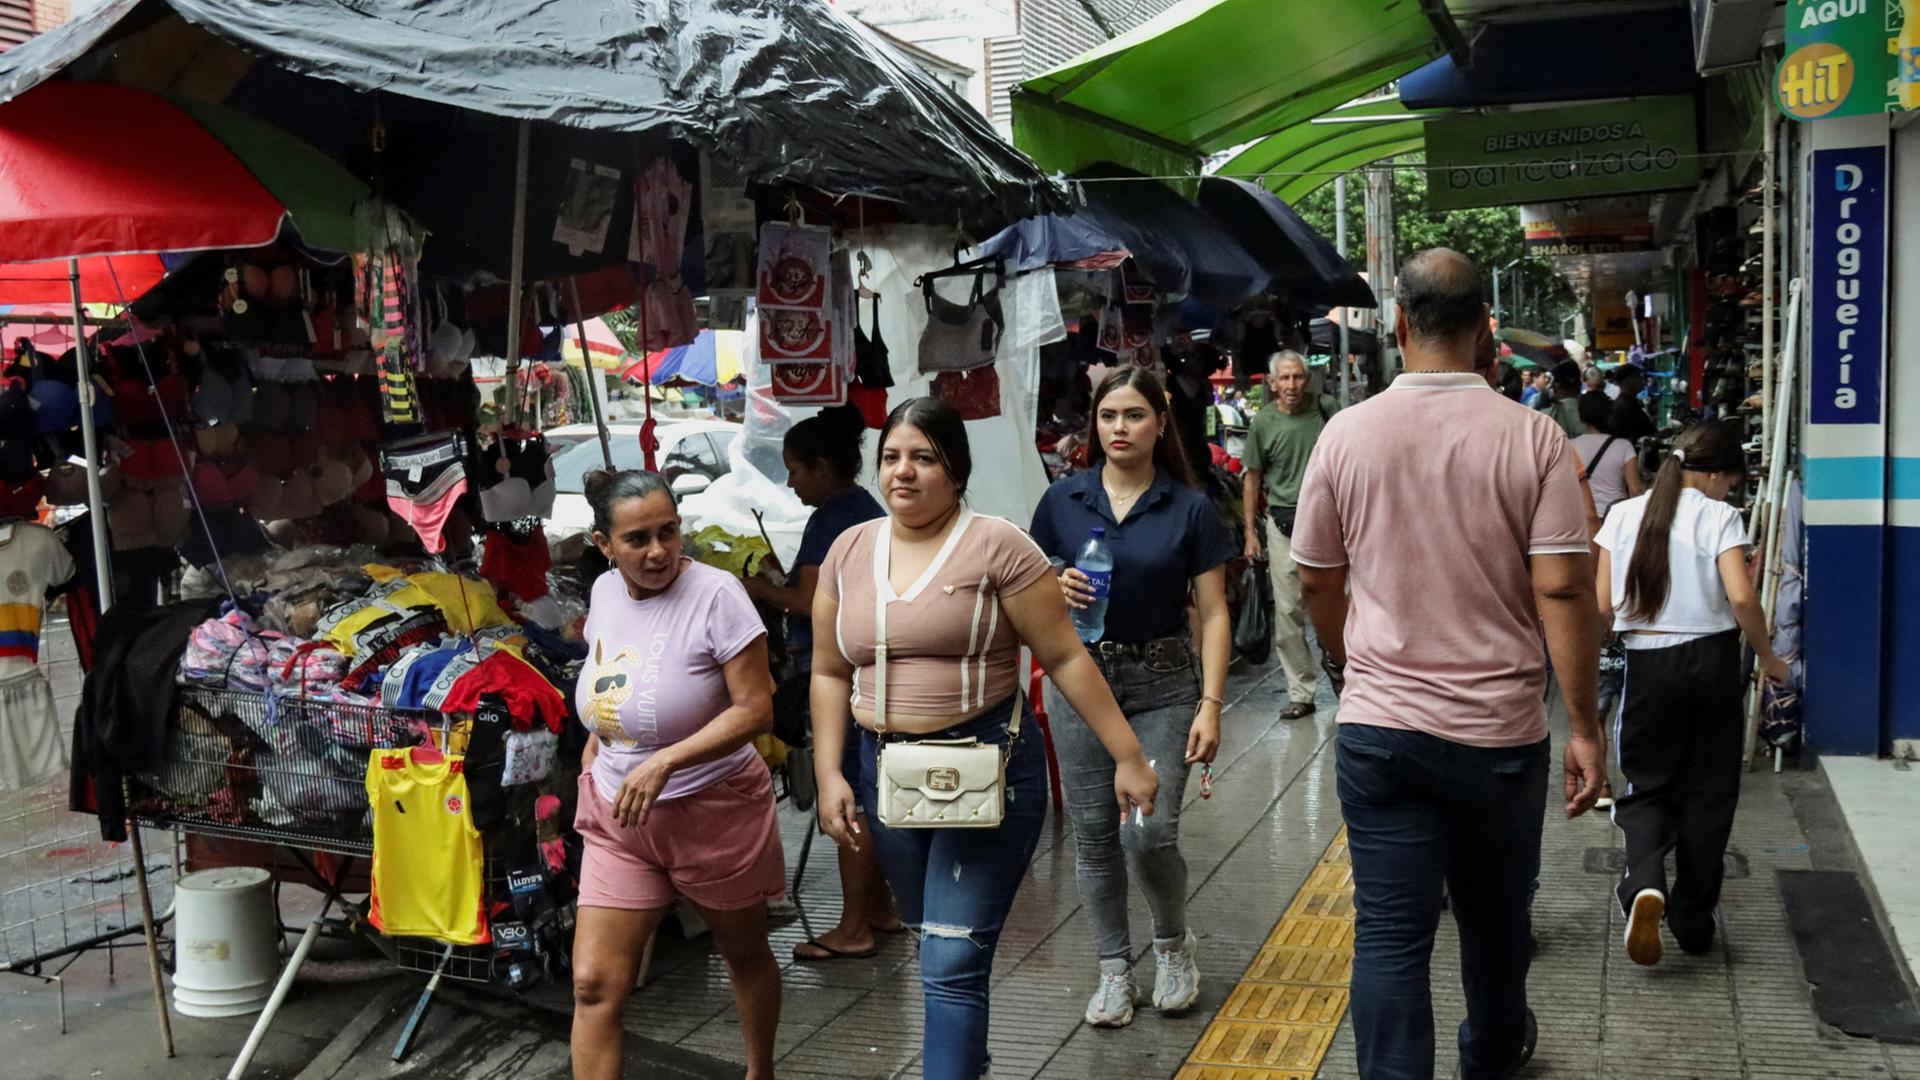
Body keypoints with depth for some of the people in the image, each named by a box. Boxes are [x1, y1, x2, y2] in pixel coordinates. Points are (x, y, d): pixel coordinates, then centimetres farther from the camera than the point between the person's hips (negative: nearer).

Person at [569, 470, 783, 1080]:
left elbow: (755, 709, -21)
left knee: (744, 954, 18)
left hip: (714, 809, -4)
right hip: (618, 818, 5)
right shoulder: (605, 591, 1)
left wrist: (663, 762, -28)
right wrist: (590, 767, 10)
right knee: (593, 985, -2)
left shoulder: (715, 593, -18)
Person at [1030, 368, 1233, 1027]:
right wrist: (1057, 589, -13)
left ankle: (1173, 943, 22)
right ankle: (1114, 968, 24)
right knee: (1094, 834, 7)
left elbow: (1213, 614, -4)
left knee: (1148, 834, -8)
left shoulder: (1190, 508, -3)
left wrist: (1211, 704, -11)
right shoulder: (1063, 500, 2)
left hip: (1164, 683, -2)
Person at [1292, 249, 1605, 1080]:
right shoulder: (1532, 436, -9)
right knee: (1495, 917, 22)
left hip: (1377, 726, 0)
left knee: (1388, 935, 4)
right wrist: (1585, 727, -5)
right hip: (1499, 730, 1)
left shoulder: (1347, 433, -4)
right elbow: (1561, 588, -13)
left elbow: (1316, 580, 5)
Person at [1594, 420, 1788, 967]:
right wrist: (1767, 656, -3)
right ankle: (1693, 920, 17)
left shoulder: (1624, 515, 2)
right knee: (1708, 792, 11)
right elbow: (1741, 598, -17)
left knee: (1648, 785, 11)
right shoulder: (1719, 516, -6)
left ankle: (1645, 883, -18)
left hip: (1648, 663, 2)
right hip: (1711, 660, -2)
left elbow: (1602, 606, 0)